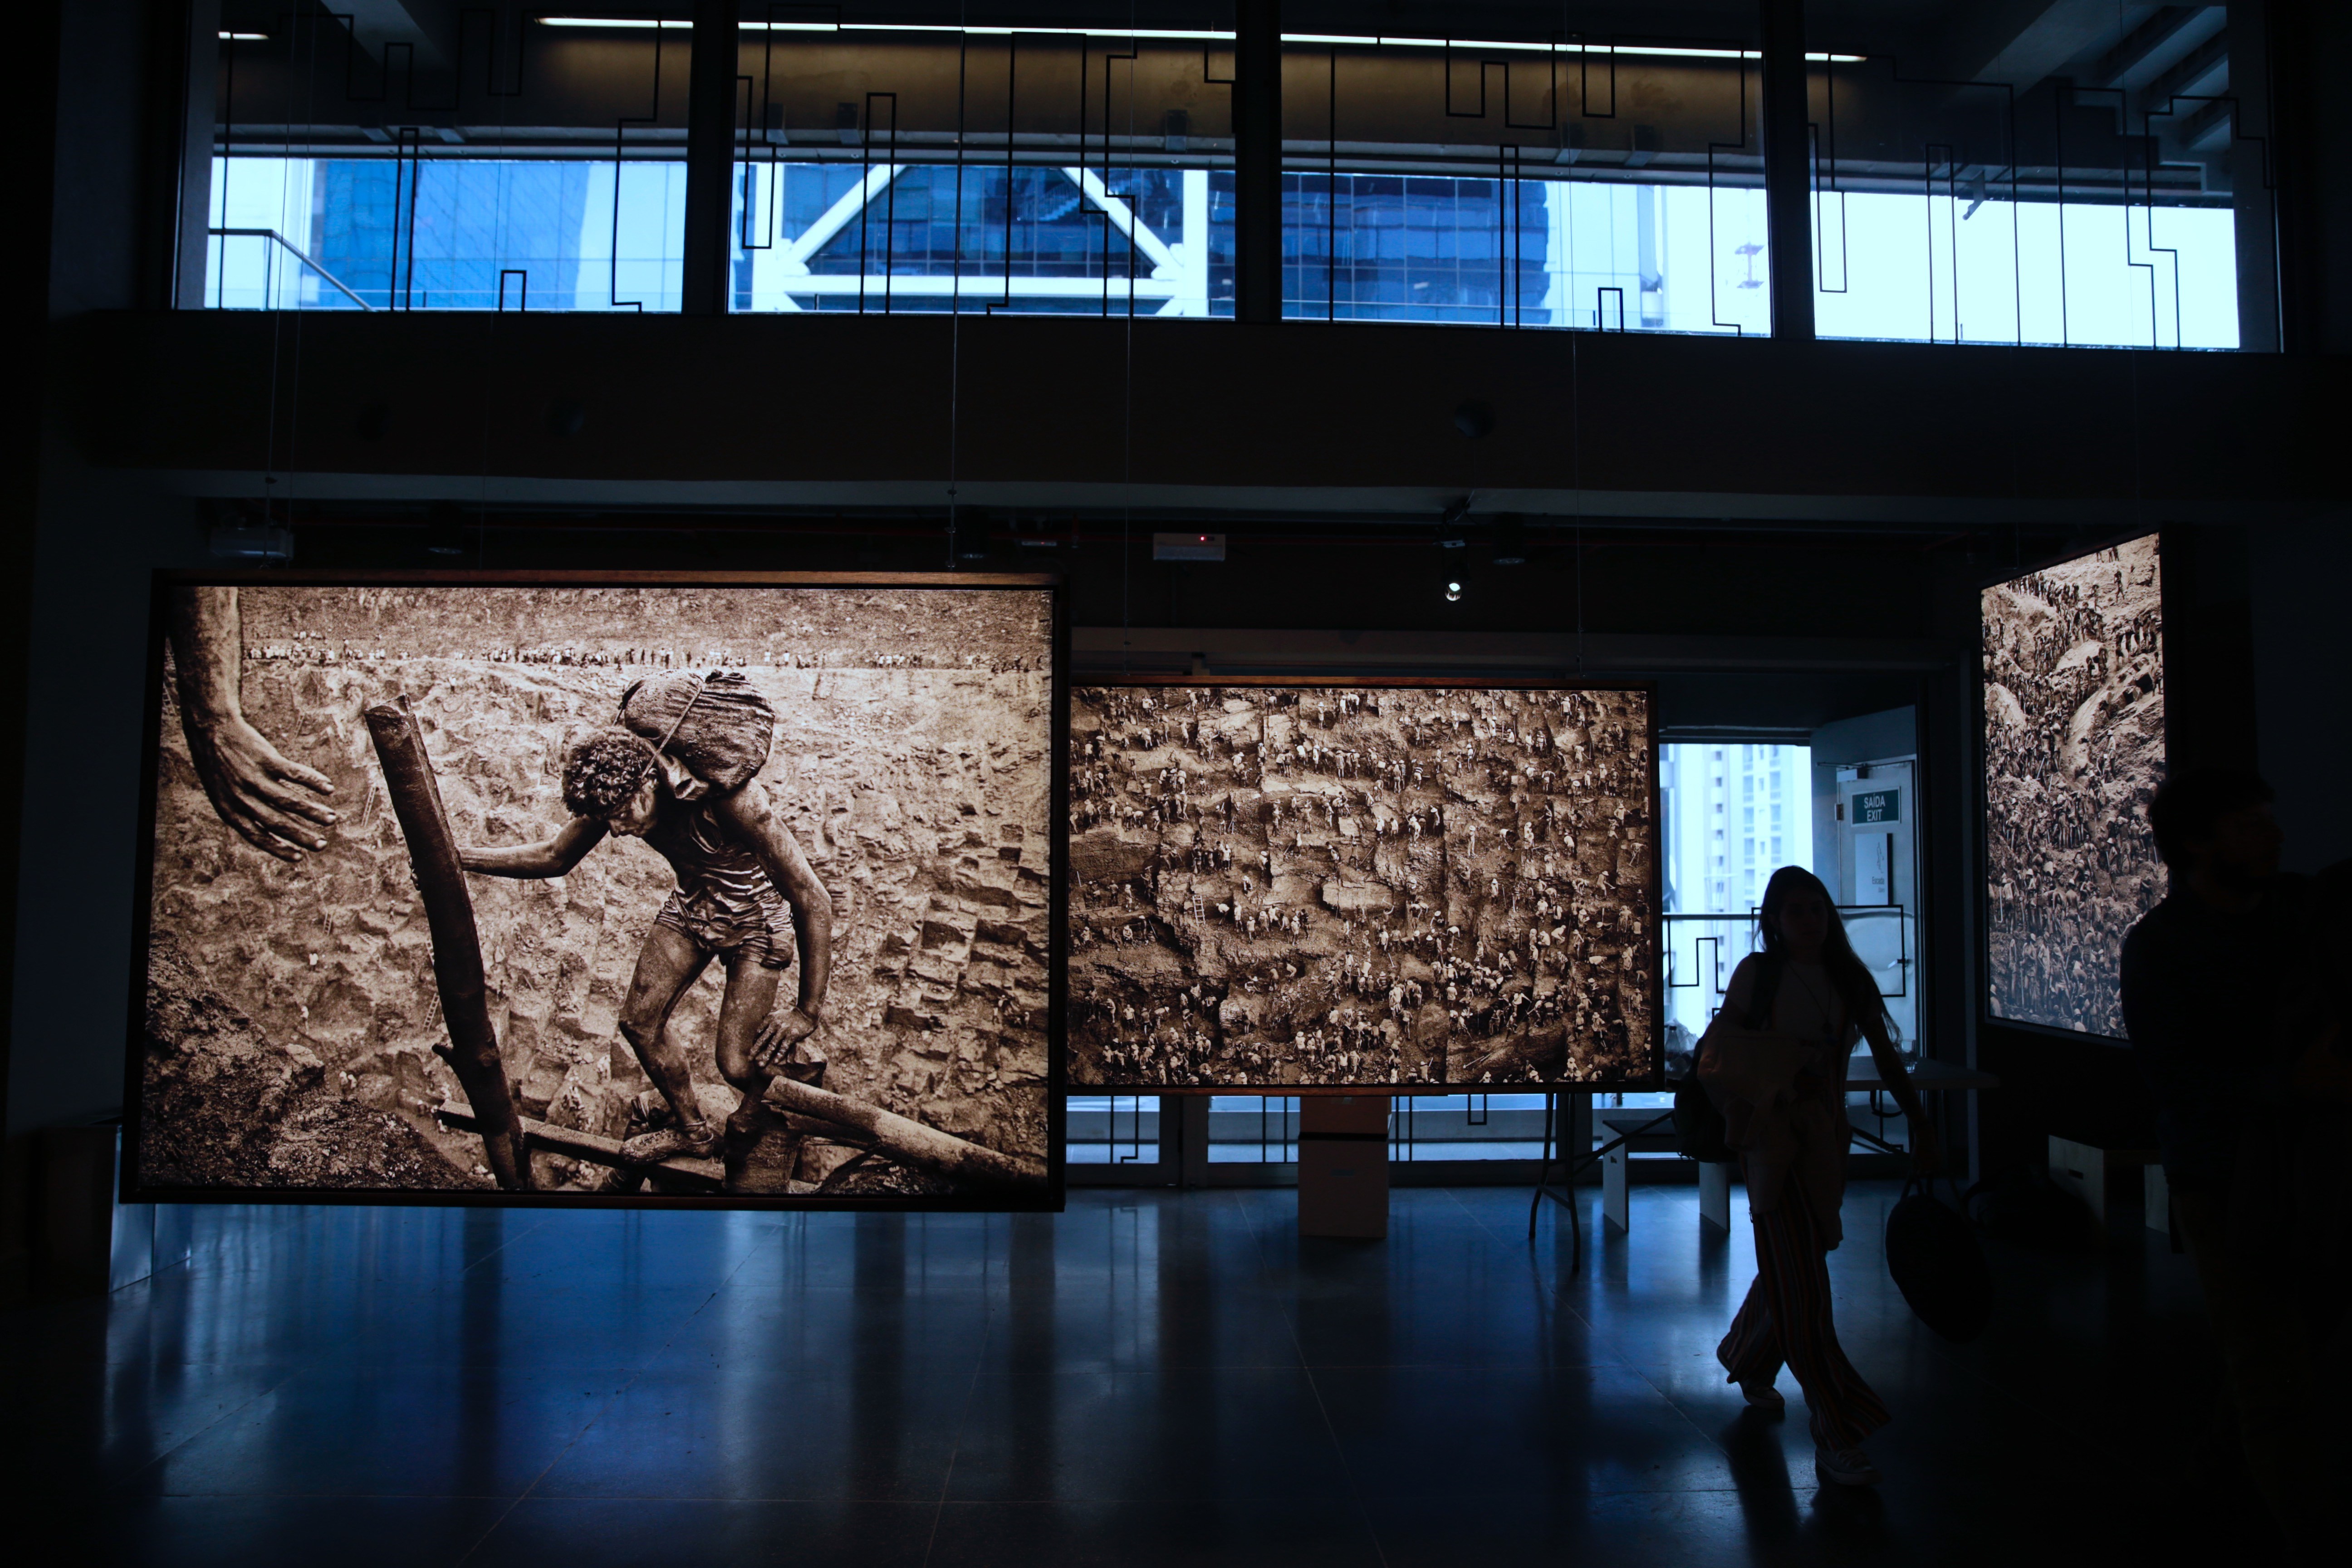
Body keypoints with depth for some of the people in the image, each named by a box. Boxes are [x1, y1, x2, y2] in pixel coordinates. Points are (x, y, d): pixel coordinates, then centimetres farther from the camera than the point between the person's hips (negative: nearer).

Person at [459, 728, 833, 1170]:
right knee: (639, 1022, 5)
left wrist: (809, 1011, -34)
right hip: (691, 902, 6)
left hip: (755, 915, -6)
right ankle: (693, 1130, 29)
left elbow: (811, 898, -36)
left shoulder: (730, 799, -39)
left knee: (737, 1065, -10)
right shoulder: (616, 790, -18)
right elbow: (554, 857, 1)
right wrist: (456, 858, -11)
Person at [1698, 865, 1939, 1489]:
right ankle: (1836, 1436, -4)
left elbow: (1887, 1060, 4)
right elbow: (1717, 1055, -1)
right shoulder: (1757, 973, -3)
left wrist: (1921, 1127, -3)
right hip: (1774, 1139, -4)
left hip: (1826, 1139, 4)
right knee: (1801, 1279, -7)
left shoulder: (1850, 981, 6)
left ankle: (1747, 1359, 44)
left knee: (1792, 1266, 15)